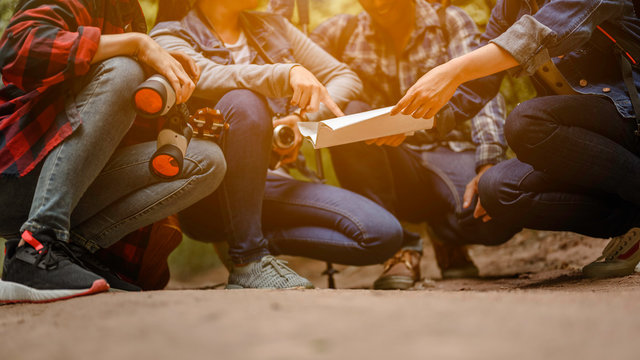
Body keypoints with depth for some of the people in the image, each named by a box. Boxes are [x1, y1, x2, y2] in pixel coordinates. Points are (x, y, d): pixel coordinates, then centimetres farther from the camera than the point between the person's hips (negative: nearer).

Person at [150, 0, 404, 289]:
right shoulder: (171, 37, 2)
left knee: (385, 234, -17)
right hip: (207, 197, -4)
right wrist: (289, 72, -32)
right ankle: (249, 262, -28)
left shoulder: (273, 28, 18)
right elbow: (207, 77, -20)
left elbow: (346, 78, 13)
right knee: (242, 101, -35)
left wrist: (305, 118, -6)